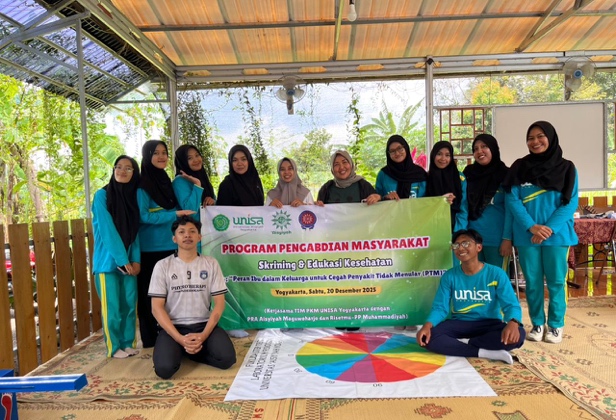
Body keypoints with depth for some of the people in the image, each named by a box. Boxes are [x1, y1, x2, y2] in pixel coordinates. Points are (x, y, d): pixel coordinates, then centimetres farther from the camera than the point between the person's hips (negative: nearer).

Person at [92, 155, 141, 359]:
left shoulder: (134, 196, 9)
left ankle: (128, 343, 21)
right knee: (112, 306, 2)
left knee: (130, 304, 7)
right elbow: (107, 230, -13)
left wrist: (136, 260, -5)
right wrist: (122, 260, -16)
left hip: (130, 260, 4)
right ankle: (114, 347, 16)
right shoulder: (102, 195, -6)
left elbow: (135, 232, 6)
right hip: (108, 260, -4)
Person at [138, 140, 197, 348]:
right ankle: (151, 338, 15)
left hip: (172, 246, 6)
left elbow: (189, 208, 13)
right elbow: (144, 216, -16)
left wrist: (196, 186, 1)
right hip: (151, 249, -6)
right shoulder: (142, 185, -6)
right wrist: (175, 214, -17)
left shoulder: (168, 182, 14)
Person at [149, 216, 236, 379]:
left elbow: (219, 303, 0)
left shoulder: (211, 264, 3)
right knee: (164, 368, -27)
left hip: (204, 325, 2)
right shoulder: (163, 266, -1)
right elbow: (157, 307, -5)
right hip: (173, 327, -1)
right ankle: (180, 350, 9)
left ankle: (188, 351, 7)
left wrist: (203, 335, -14)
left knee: (227, 358, -22)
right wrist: (180, 338, -17)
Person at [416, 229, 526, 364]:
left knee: (517, 334, -32)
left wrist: (513, 323, -37)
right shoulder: (449, 276, -1)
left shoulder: (496, 273, -5)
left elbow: (511, 305, -13)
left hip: (489, 324, -1)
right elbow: (440, 307, -5)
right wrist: (427, 325, -27)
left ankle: (462, 343, -19)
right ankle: (486, 352, -26)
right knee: (428, 337, -27)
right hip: (459, 324, 1)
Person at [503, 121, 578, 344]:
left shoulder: (566, 168, 2)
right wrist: (531, 226, -15)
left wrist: (550, 228, -15)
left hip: (557, 234, -1)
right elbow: (511, 199, -4)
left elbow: (571, 202, -4)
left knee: (556, 281, 7)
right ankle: (537, 324, 22)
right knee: (532, 282, 8)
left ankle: (556, 325, 22)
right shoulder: (519, 167, 3)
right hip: (527, 235, 1)